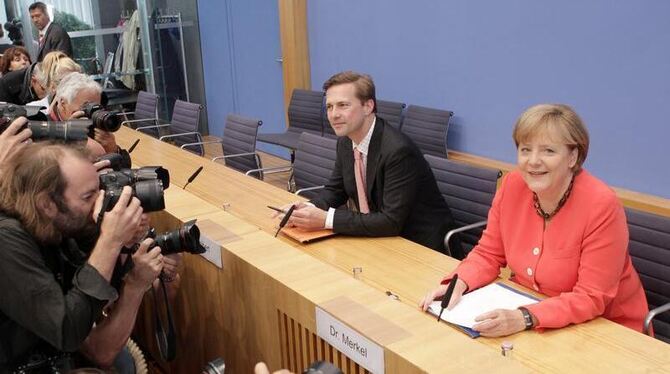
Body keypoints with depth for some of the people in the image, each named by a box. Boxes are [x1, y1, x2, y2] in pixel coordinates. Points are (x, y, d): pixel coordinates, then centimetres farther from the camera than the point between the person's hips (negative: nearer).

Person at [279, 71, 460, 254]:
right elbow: (335, 189, 11)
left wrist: (326, 219, -27)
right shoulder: (345, 142, -1)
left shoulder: (399, 150, -25)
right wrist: (309, 209, -10)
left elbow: (392, 221, -27)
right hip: (382, 237, 7)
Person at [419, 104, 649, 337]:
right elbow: (489, 254, 3)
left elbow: (591, 298, -22)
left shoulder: (601, 206, -23)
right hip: (524, 307, 5)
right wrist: (459, 284, -16)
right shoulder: (512, 186, -8)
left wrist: (525, 318, -34)